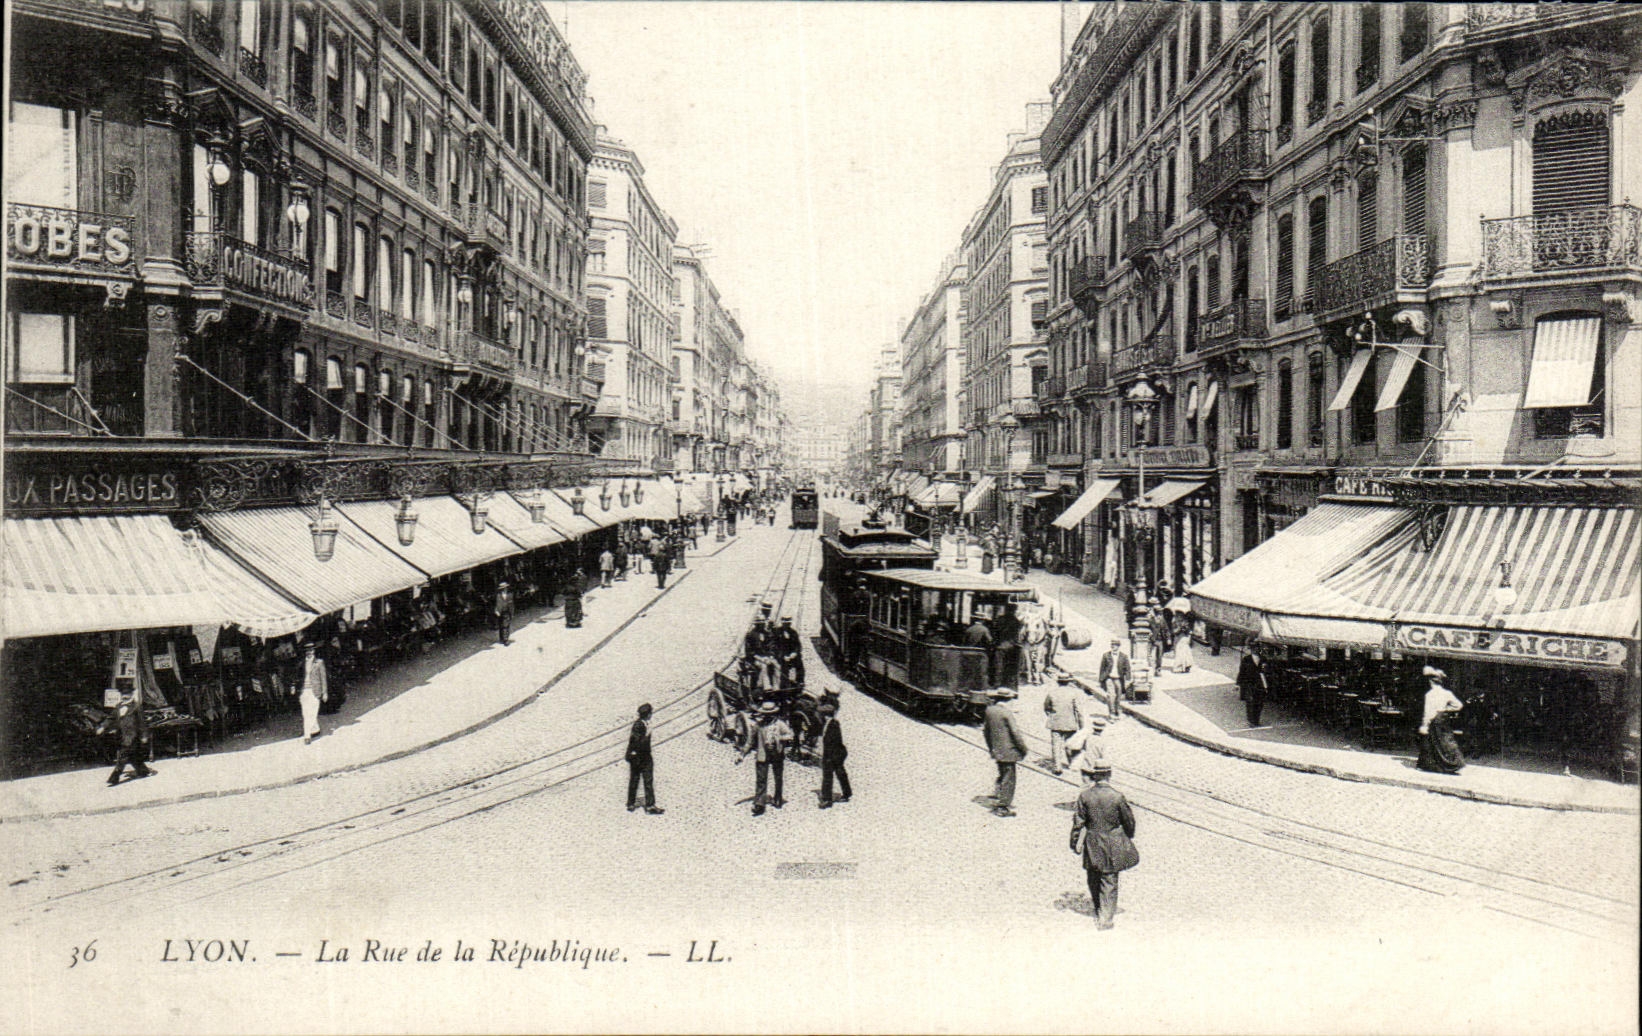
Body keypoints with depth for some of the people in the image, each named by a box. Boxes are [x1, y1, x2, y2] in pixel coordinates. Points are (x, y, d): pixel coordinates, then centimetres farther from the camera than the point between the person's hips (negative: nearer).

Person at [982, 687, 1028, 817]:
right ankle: (1003, 808, 6)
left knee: (1002, 775, 23)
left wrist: (991, 747, 23)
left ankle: (996, 798, 19)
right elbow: (1015, 732, -17)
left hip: (996, 751, 7)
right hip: (1008, 751, -7)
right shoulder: (1006, 713, -18)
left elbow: (986, 729, 13)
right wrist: (1023, 748, -5)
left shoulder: (989, 710, 3)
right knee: (1008, 778, 2)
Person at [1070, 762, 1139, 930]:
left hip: (1092, 844, 2)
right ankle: (1106, 919, 8)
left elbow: (1078, 822, -4)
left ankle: (1099, 913, 35)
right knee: (1110, 881, 7)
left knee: (1094, 880, 20)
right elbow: (1129, 820, -3)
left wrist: (1074, 842, 7)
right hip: (1113, 845, -2)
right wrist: (1129, 836, 17)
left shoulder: (1084, 795, -9)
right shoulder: (1117, 796, -15)